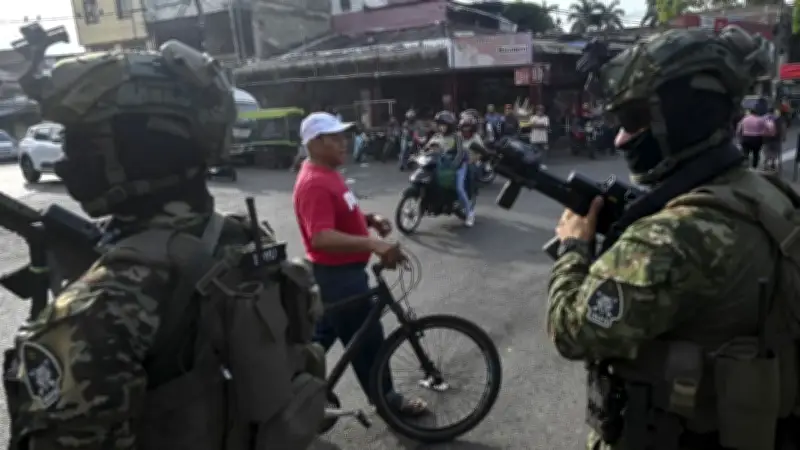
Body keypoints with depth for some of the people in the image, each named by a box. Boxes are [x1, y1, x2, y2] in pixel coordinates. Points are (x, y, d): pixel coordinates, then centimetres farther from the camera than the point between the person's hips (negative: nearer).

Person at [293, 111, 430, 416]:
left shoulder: (328, 174, 9)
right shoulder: (314, 184, -24)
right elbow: (322, 237, -36)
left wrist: (371, 219, 1)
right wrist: (374, 245, -47)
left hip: (341, 272, 10)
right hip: (338, 276, -10)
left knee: (322, 335, 22)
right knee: (368, 339, 5)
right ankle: (386, 398, 24)